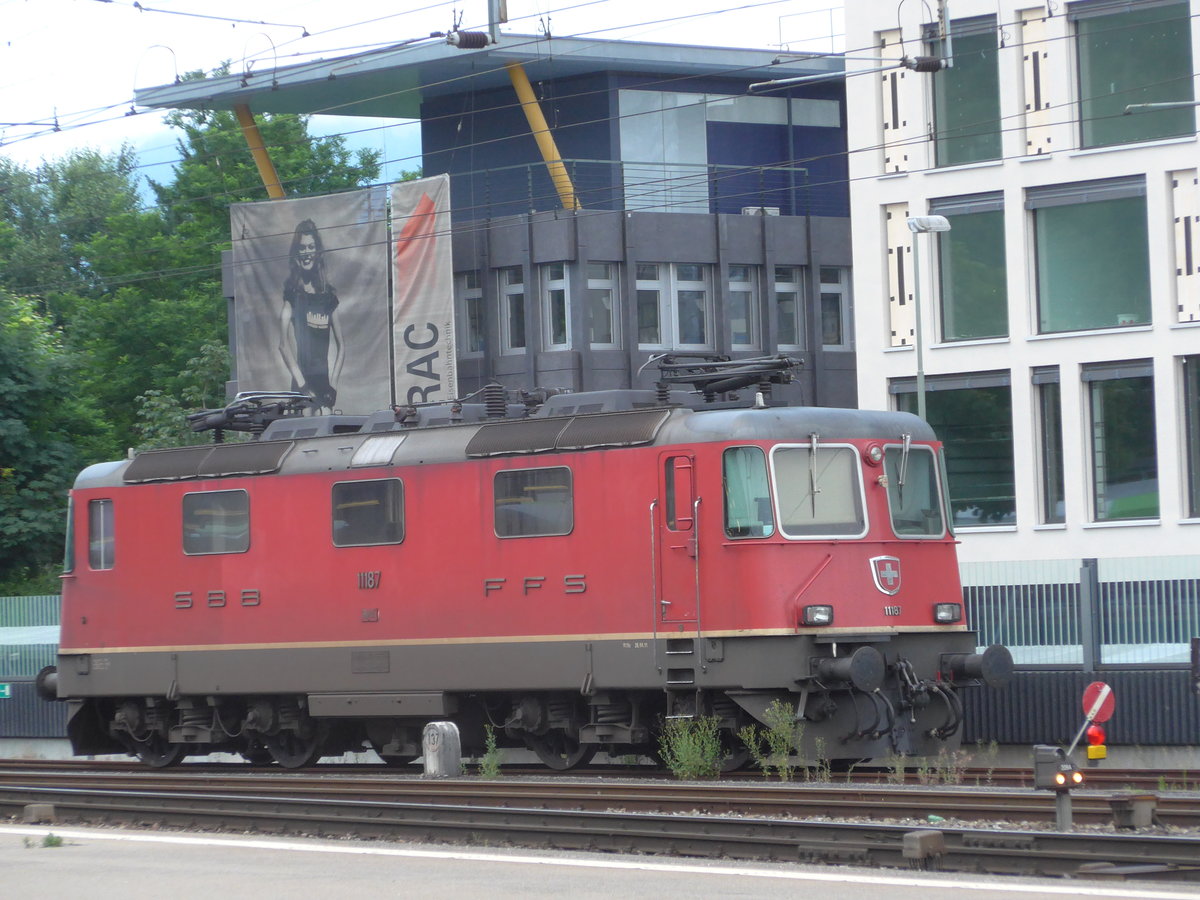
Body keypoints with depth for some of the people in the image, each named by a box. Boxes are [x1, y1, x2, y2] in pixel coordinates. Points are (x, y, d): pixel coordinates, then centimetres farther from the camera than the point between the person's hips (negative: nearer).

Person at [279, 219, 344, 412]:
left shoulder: (328, 296, 13)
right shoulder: (292, 293, 1)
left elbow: (341, 346, 15)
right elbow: (283, 344, -8)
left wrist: (333, 382, 2)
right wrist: (300, 382, -16)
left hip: (324, 381, 4)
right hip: (303, 381, -4)